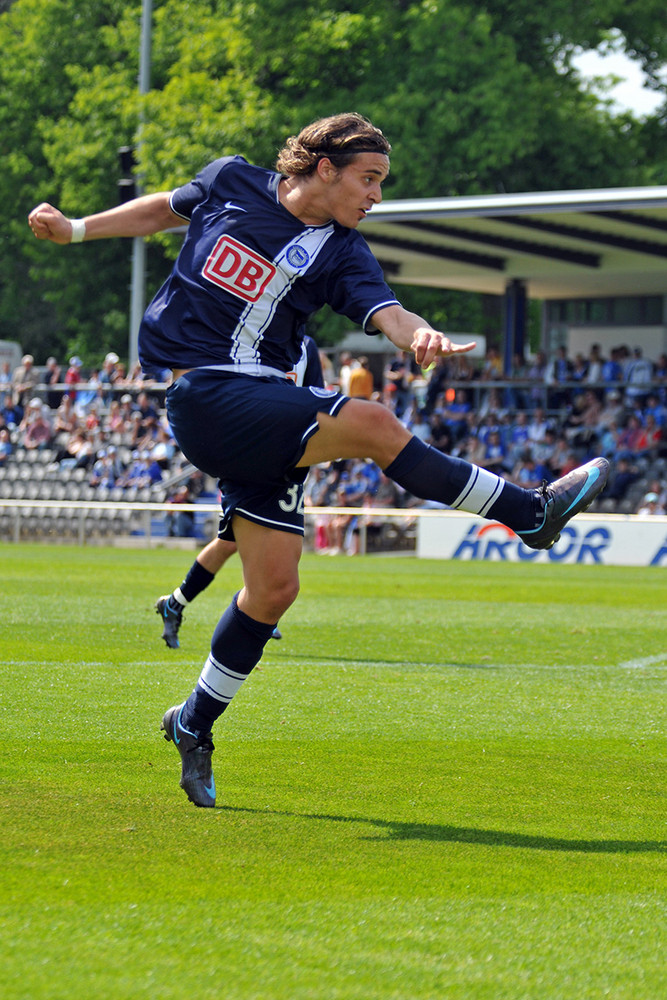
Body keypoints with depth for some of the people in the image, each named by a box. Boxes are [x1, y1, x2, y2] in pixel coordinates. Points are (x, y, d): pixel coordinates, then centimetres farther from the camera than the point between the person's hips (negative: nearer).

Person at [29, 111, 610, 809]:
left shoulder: (341, 253, 4)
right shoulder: (230, 183, 1)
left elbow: (388, 313, -14)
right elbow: (164, 209, 21)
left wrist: (421, 336, -37)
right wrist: (74, 229, 18)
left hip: (264, 406, 5)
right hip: (203, 392, -5)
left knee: (273, 585, 0)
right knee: (371, 422, -23)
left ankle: (195, 725, 19)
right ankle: (532, 515, -16)